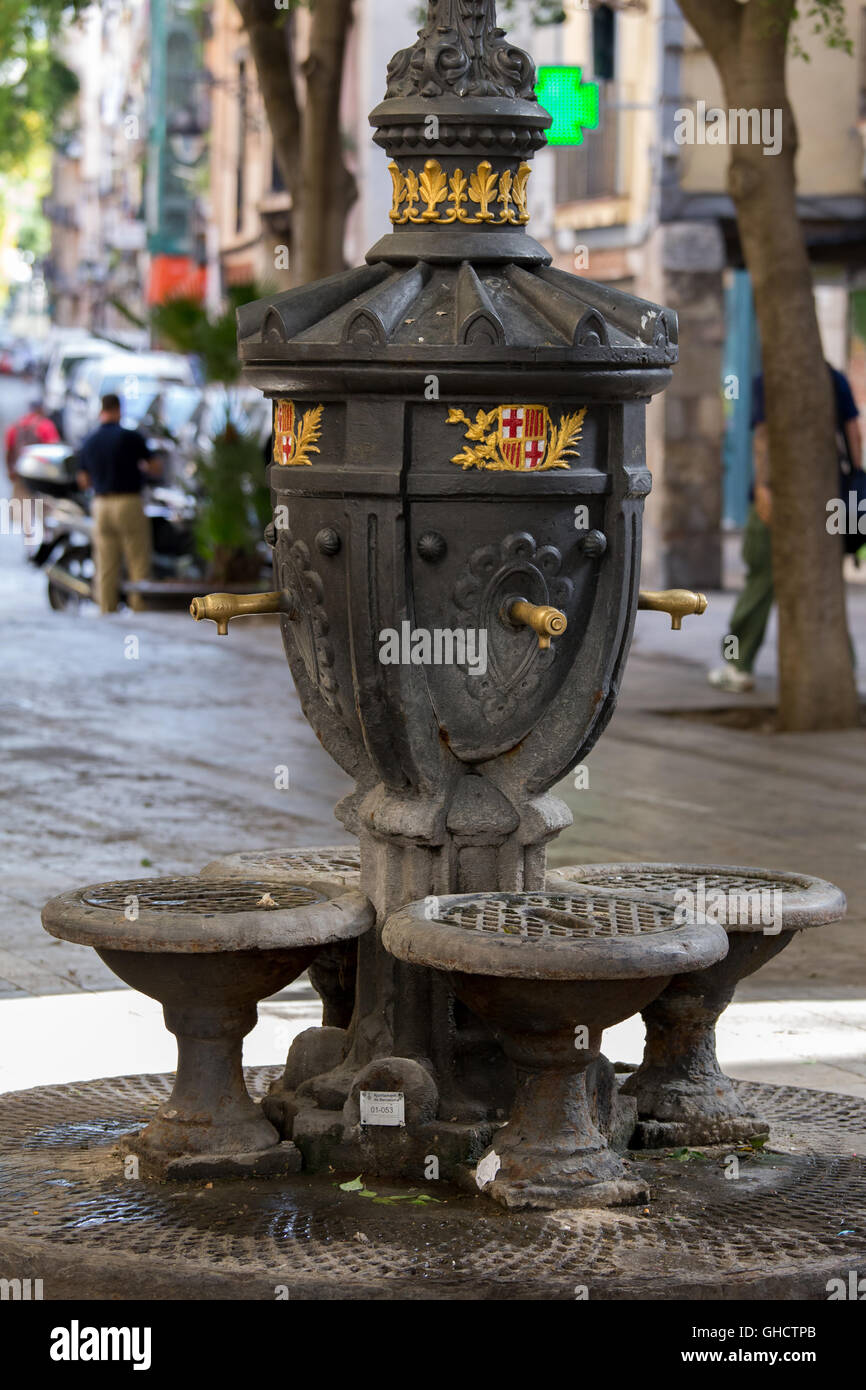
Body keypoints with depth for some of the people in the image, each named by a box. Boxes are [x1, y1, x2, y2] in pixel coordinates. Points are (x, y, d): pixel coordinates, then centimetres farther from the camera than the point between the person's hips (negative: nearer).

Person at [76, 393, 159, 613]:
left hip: (101, 506, 5)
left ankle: (107, 613, 5)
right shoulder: (131, 437, -9)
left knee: (106, 568, 6)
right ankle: (140, 610, -3)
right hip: (129, 502, -4)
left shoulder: (88, 442, 6)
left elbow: (83, 481, 11)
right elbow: (154, 466, -2)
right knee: (139, 566, 0)